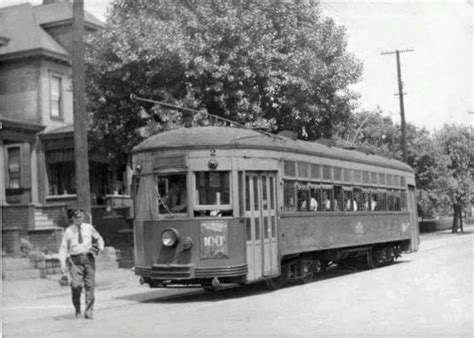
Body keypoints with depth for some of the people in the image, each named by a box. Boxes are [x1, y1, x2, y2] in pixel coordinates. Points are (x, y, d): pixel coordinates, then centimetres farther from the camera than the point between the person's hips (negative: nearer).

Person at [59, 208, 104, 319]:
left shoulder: (89, 228, 9)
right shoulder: (69, 231, 5)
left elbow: (99, 238, 25)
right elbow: (63, 248, 4)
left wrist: (100, 247, 4)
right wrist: (63, 263, -7)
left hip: (88, 258, 2)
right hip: (75, 260, -2)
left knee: (90, 285, -3)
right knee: (76, 285, -14)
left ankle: (88, 311, 4)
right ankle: (77, 309, 10)